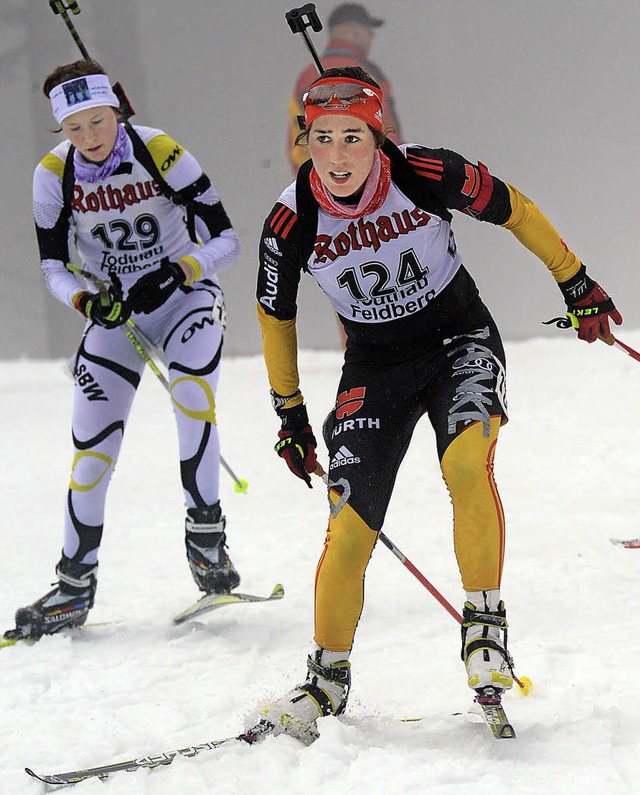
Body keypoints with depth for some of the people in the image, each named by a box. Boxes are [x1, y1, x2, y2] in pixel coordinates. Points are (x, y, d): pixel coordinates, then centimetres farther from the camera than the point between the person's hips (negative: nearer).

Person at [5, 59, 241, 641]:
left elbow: (226, 241, -16)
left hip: (186, 294, -3)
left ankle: (206, 532, -18)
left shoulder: (162, 154, -20)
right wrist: (85, 300, -25)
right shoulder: (54, 173, -11)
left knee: (192, 390, -32)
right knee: (93, 446, -3)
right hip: (114, 310, 3)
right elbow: (53, 267, -3)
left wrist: (176, 272, -34)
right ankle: (75, 583, 11)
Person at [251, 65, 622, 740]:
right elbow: (275, 315, 1)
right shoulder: (292, 222, -17)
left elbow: (514, 210, -5)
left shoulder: (427, 175, -23)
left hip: (459, 339, -1)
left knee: (466, 462, -31)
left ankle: (484, 621, -16)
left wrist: (577, 285, 3)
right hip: (374, 367, 1)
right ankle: (328, 678, 11)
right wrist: (289, 414, 8)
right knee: (350, 526, -8)